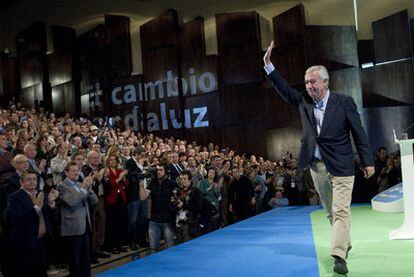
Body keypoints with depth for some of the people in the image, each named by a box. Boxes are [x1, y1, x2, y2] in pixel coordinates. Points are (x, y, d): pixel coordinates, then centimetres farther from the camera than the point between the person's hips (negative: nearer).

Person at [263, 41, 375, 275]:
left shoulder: (344, 102, -7)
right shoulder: (304, 101, 4)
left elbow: (359, 134, -5)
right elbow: (284, 88, 2)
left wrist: (368, 162, -5)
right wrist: (268, 65, -7)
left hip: (341, 166, -5)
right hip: (316, 166, 5)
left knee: (341, 211, -9)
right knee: (330, 211, 15)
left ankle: (339, 256, -11)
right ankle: (345, 244, 33)